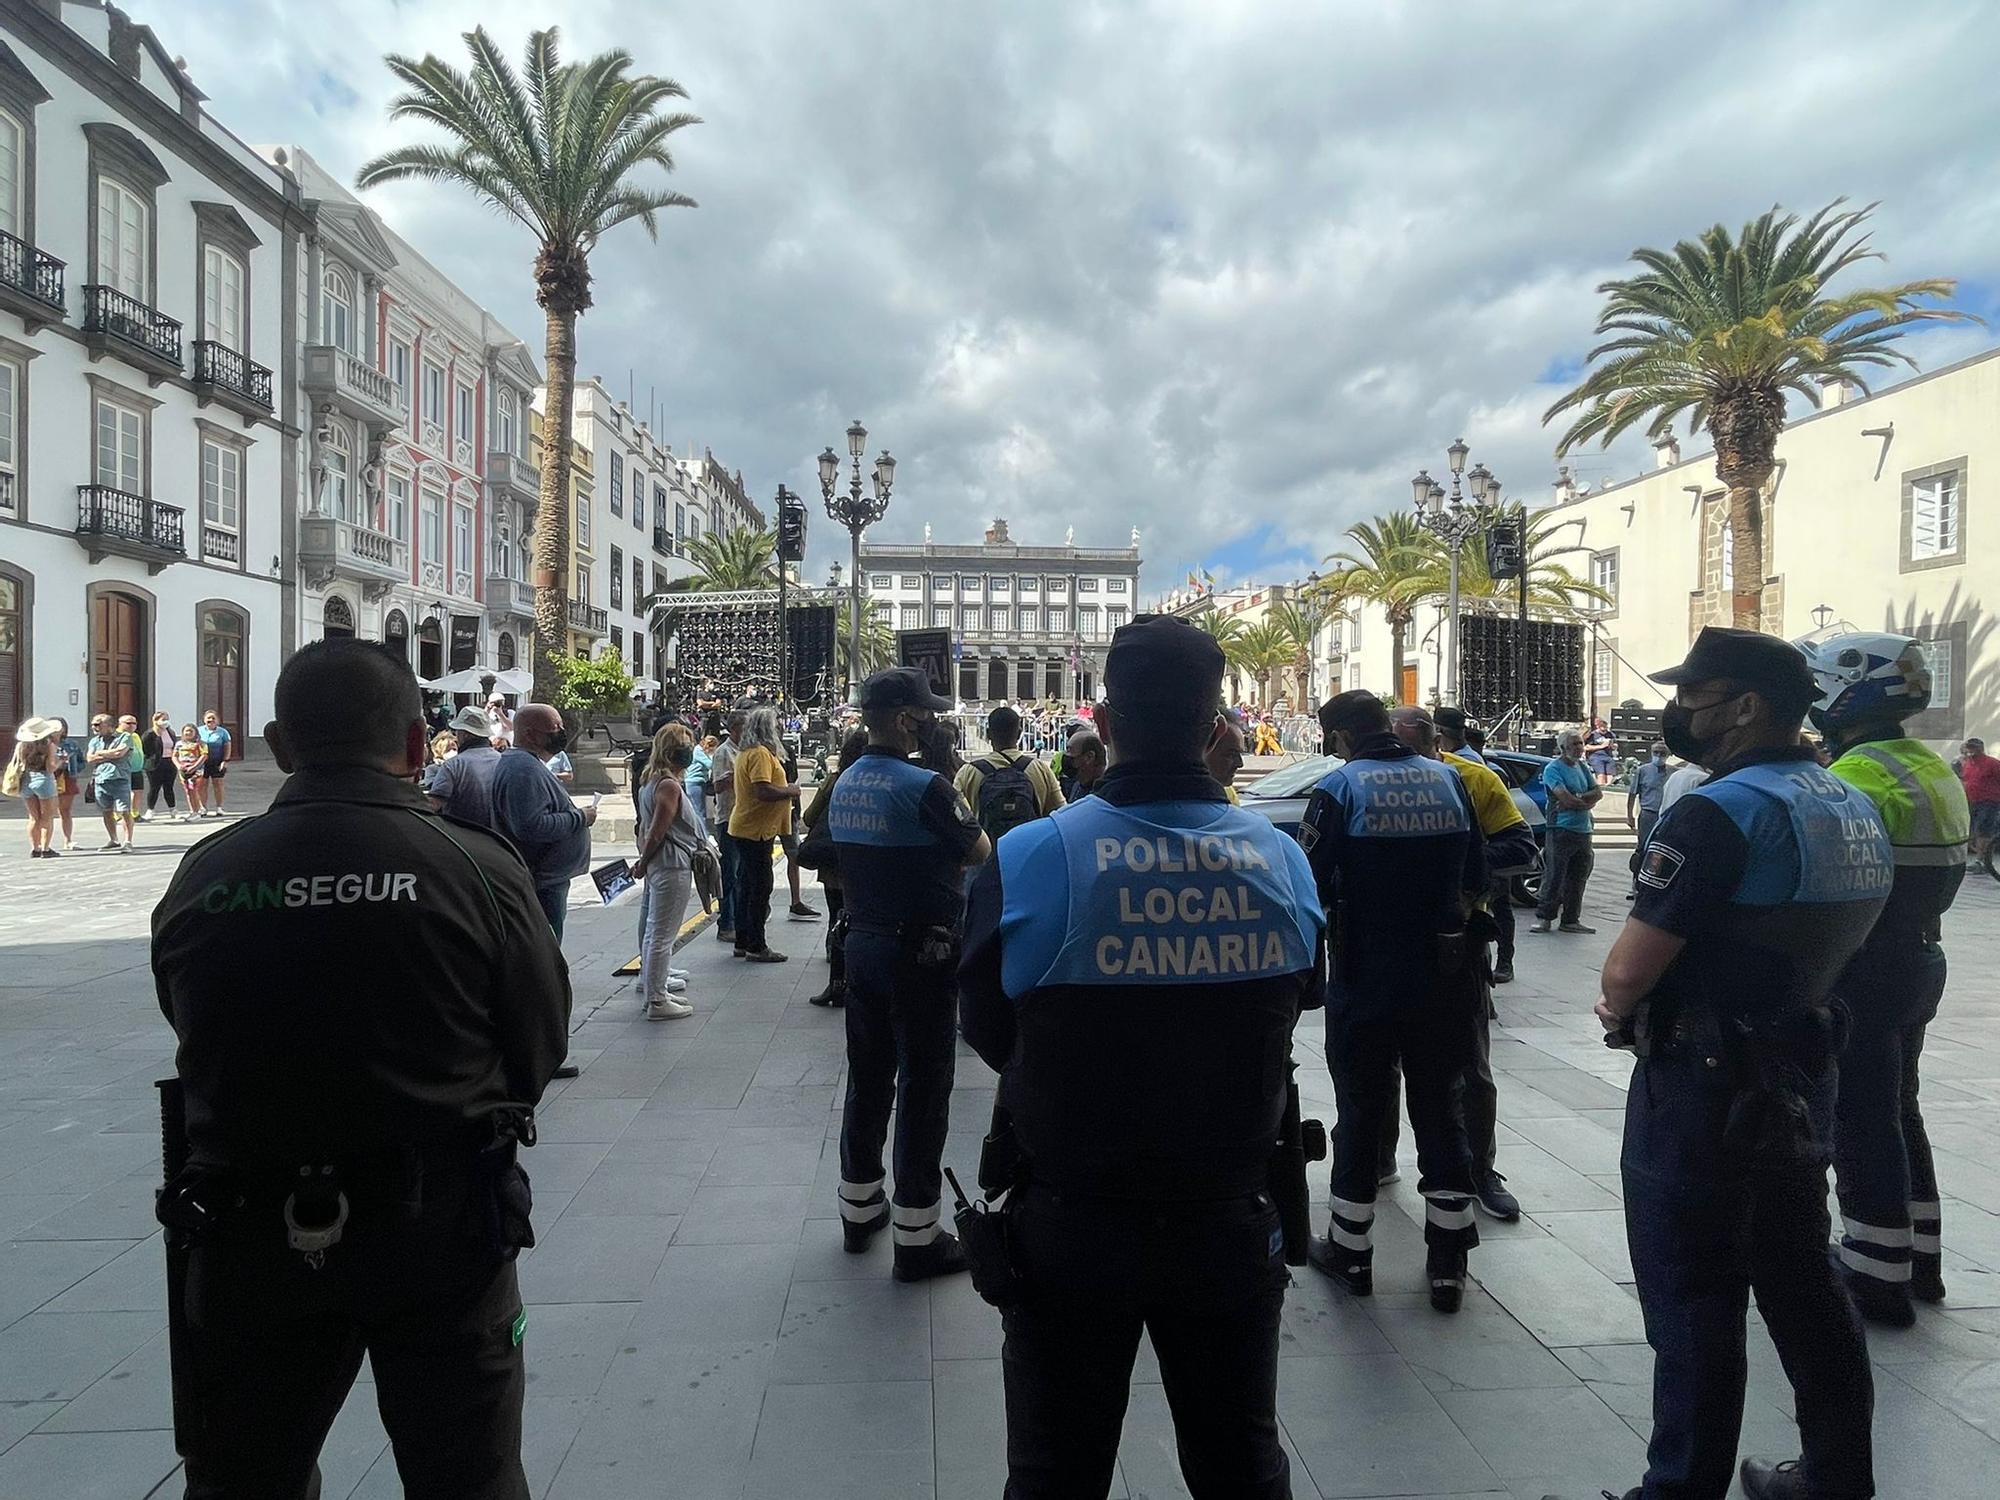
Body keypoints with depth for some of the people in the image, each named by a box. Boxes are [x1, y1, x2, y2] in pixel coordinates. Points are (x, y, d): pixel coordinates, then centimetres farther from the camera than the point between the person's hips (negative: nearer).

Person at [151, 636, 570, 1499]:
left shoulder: (201, 878, -7)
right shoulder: (478, 868, -15)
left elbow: (196, 1040, 4)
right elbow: (541, 1045, -6)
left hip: (249, 1234, 3)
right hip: (439, 1225, -2)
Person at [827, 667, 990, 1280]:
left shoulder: (845, 784, 6)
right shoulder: (924, 786, -19)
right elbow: (981, 851, -9)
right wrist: (957, 811, 8)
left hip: (862, 944, 8)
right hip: (918, 953, -8)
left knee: (868, 1076, 18)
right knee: (923, 1089, 2)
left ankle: (859, 1208, 32)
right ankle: (916, 1235, 10)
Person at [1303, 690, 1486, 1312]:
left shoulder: (1339, 788, -12)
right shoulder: (1448, 780, 2)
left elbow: (1310, 888, -13)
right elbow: (1475, 881, 8)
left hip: (1364, 984, -3)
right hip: (1441, 981, 4)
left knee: (1360, 1111, 11)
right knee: (1438, 1109, 15)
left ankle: (1350, 1251, 24)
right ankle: (1448, 1263, 23)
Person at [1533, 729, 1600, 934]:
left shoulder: (1581, 766, 16)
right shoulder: (1553, 768, -7)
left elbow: (1598, 792, 9)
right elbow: (1564, 798, -19)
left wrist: (1576, 799, -8)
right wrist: (1587, 801, -4)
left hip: (1583, 830, 7)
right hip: (1562, 830, -7)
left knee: (1577, 879, 9)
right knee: (1554, 876, -7)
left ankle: (1571, 919, 15)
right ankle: (1543, 917, 0)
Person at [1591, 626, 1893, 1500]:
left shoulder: (1720, 812, -22)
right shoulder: (1854, 809, 7)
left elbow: (1626, 972, -25)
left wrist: (1622, 1007, -2)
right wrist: (1646, 1005, 12)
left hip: (1706, 1091, -9)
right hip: (1802, 1078, 9)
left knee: (1694, 1308, 5)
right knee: (1803, 1291, 21)